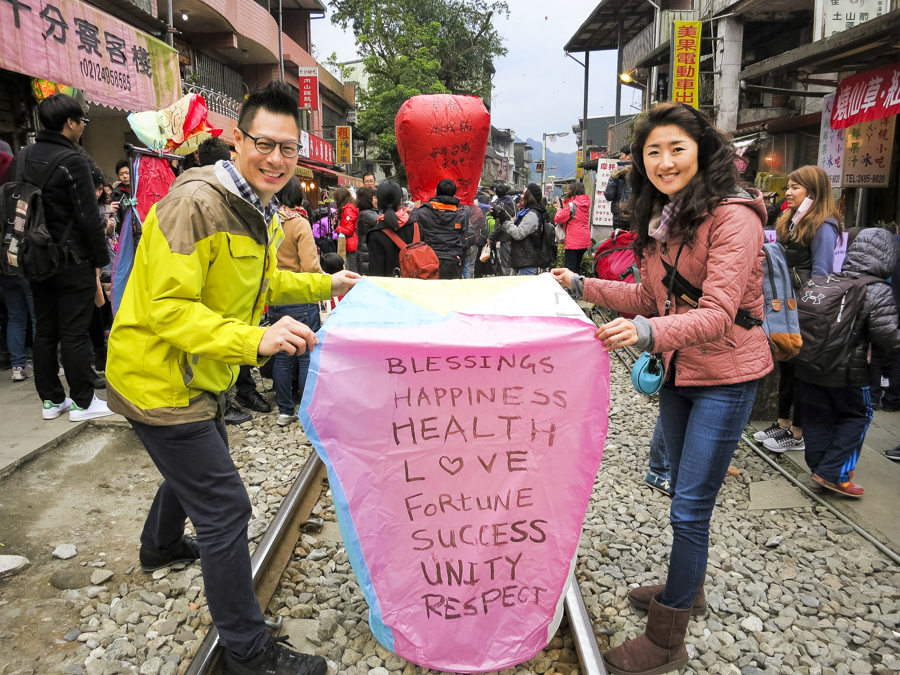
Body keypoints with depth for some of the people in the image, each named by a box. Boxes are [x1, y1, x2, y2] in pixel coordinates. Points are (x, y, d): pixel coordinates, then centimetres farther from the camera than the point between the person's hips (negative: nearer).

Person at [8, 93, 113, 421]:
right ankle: (82, 402, 7)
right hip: (73, 262, -7)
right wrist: (101, 259, -8)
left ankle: (51, 399, 21)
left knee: (44, 331, 12)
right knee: (74, 333, -1)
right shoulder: (72, 161, -14)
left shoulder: (21, 158, 10)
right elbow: (89, 218, -16)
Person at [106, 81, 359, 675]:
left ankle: (161, 546, 61)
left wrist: (324, 285, 17)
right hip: (159, 380, -10)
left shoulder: (261, 213, 6)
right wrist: (254, 340, -42)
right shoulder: (196, 203, -25)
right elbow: (168, 307, -29)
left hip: (196, 376, 10)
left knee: (198, 465, 31)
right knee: (225, 509, -7)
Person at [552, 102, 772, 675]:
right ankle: (688, 590, 42)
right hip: (678, 371, 8)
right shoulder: (660, 218, 7)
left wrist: (648, 333, -44)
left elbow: (718, 313, -27)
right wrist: (582, 285, 10)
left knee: (690, 508, -3)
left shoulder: (733, 217, -19)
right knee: (684, 493, 20)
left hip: (725, 376, -8)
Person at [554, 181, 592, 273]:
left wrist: (559, 209, 10)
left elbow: (560, 219, -8)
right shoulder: (586, 205, 11)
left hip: (573, 241, -8)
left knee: (570, 267, -6)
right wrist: (564, 208, 12)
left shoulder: (571, 204, -13)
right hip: (585, 241, 8)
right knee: (577, 266, 18)